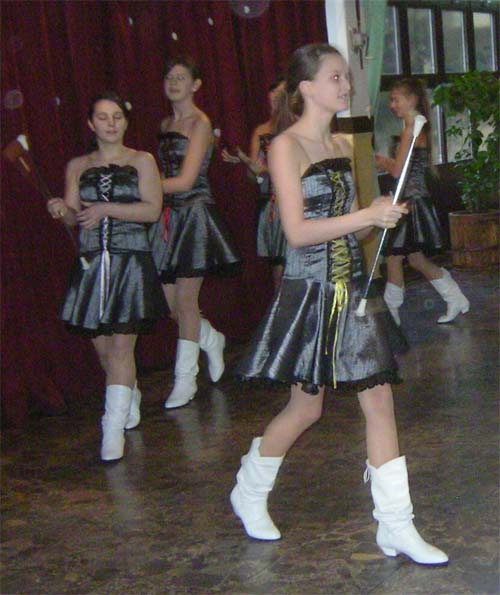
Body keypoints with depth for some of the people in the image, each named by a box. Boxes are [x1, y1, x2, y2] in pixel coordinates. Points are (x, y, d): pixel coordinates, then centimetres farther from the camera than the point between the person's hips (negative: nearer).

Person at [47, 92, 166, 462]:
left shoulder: (141, 161, 5)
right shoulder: (78, 167, 13)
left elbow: (152, 210, -7)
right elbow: (73, 216, 6)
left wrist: (106, 209, -17)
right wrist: (63, 210, -17)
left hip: (131, 261, -3)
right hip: (92, 263, 3)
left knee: (121, 344, -10)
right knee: (102, 345, 8)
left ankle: (114, 430, -10)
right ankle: (131, 400, 35)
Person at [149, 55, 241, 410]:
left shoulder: (200, 123, -7)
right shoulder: (166, 124, 15)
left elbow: (185, 180, -15)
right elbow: (165, 175, 15)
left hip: (195, 213, -7)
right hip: (170, 214, 7)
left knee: (185, 300, -4)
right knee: (167, 302, 6)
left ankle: (185, 380, 6)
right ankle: (212, 340, 33)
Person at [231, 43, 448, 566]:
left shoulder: (342, 145, 12)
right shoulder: (287, 147, -11)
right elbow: (298, 232, -19)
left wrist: (380, 216, -2)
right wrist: (367, 215, -21)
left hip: (352, 287, 7)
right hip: (309, 292, -7)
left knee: (379, 400, 3)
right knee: (306, 407, 6)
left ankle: (395, 526, 11)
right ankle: (249, 492, 31)